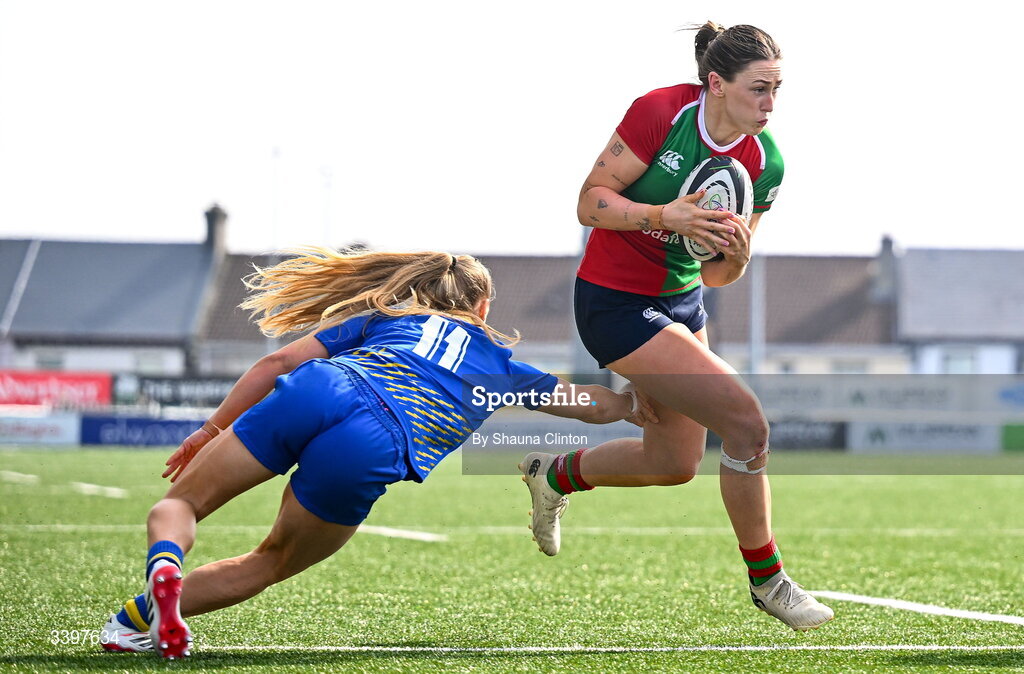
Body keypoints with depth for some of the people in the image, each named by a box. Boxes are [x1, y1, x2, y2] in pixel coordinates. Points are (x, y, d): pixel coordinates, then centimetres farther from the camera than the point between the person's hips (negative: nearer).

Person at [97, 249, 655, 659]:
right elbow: (589, 404, 43)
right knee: (270, 565, 18)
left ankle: (164, 565, -23)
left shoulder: (387, 315, 34)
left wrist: (212, 429, 28)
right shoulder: (499, 363, 33)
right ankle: (138, 618, -5)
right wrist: (634, 404, 64)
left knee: (179, 502, 14)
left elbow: (280, 361, 24)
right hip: (372, 449, -1)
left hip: (310, 394, 1)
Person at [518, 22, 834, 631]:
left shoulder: (765, 163, -7)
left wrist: (737, 254, -23)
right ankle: (766, 579, 1)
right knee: (747, 421, -17)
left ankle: (555, 473, 43)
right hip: (616, 301, -8)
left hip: (683, 300, 8)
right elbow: (591, 202, -18)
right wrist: (664, 217, -32)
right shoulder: (661, 112, -22)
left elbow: (717, 274, 0)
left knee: (676, 462, 16)